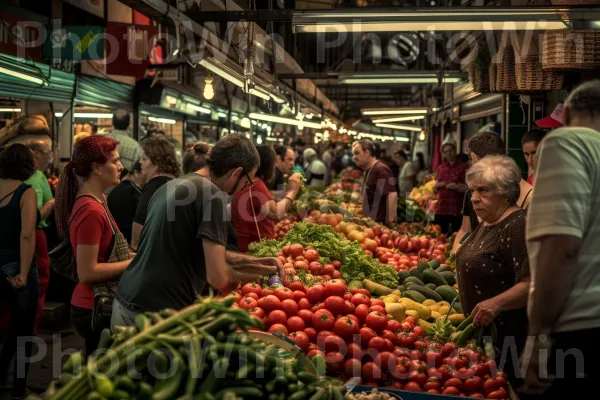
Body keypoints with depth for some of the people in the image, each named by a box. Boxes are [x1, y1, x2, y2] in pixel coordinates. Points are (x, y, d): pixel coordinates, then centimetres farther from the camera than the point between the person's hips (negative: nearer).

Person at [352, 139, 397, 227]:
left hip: (380, 224, -9)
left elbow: (392, 196, -23)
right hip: (371, 223, 9)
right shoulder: (368, 171, 17)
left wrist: (390, 223, -25)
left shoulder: (380, 170, -14)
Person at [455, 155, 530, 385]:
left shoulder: (518, 226, -20)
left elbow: (531, 283, -27)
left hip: (505, 334, -9)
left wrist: (496, 303, -40)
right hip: (478, 328, 9)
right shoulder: (486, 223, 10)